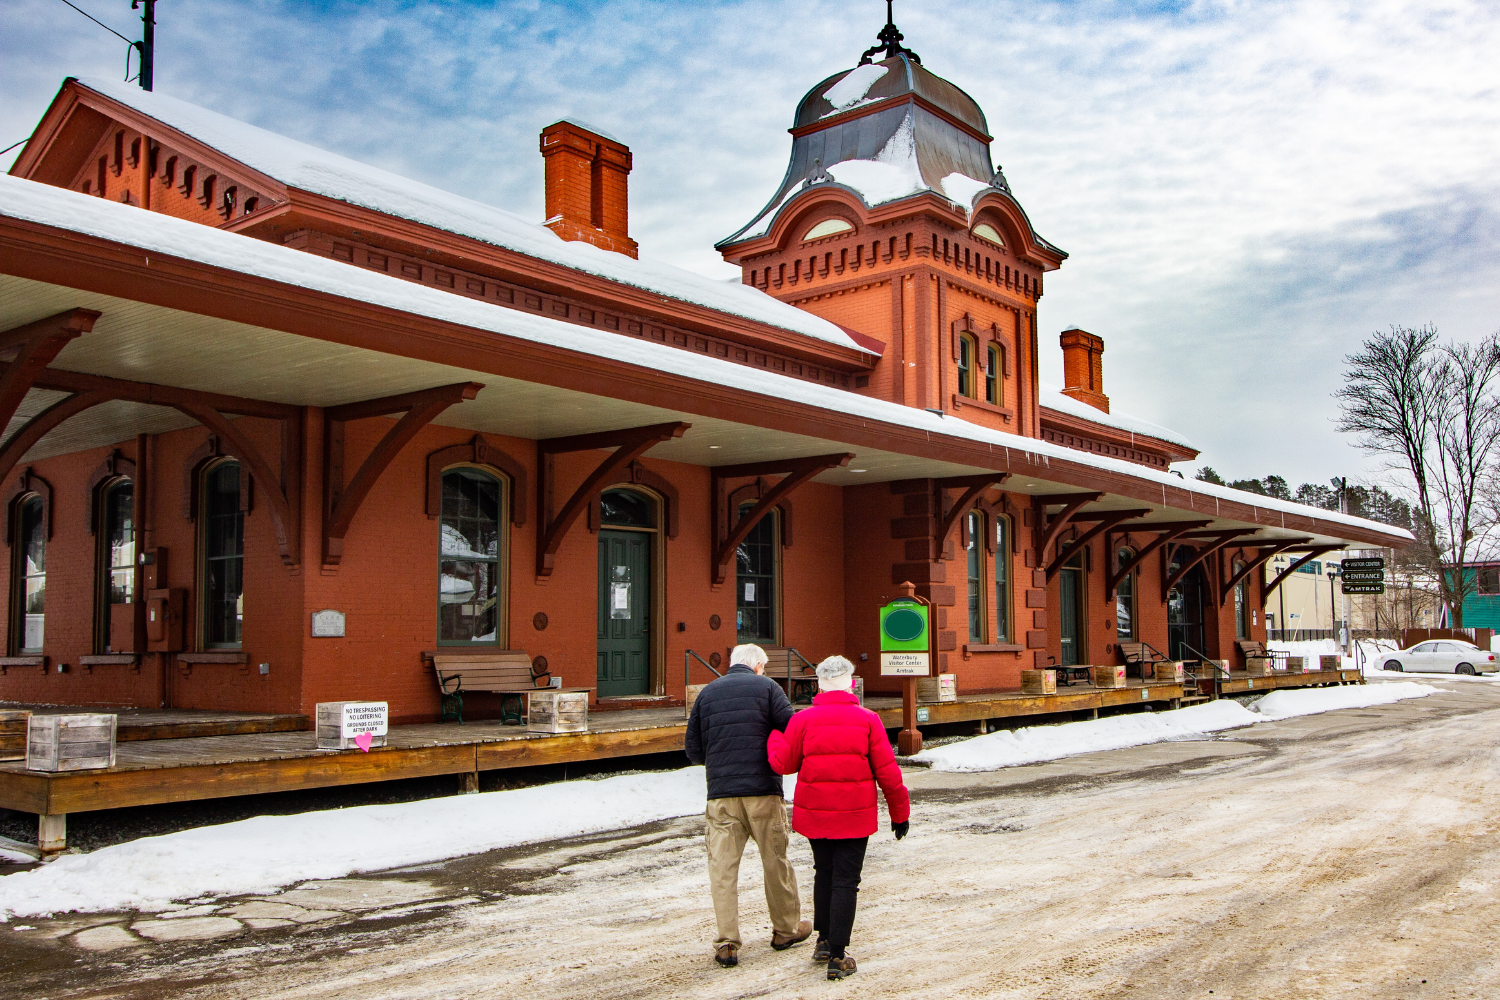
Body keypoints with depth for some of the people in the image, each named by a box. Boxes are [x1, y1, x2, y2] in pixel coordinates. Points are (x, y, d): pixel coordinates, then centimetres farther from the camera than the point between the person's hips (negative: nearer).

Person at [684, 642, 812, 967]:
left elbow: (693, 750, 11)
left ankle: (726, 943, 2)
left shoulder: (707, 693, 10)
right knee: (775, 861, 12)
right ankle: (786, 930, 25)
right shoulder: (766, 687, 1)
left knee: (722, 867, 4)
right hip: (763, 791, -2)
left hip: (721, 794, 2)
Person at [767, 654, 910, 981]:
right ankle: (837, 957, 2)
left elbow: (782, 763, 0)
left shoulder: (803, 719, -5)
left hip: (814, 813, 2)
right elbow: (887, 771, -4)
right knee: (845, 880, 3)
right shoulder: (867, 719, -6)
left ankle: (824, 941, 29)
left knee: (824, 873, 21)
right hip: (855, 816, -2)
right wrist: (900, 813, 7)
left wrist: (774, 734, 19)